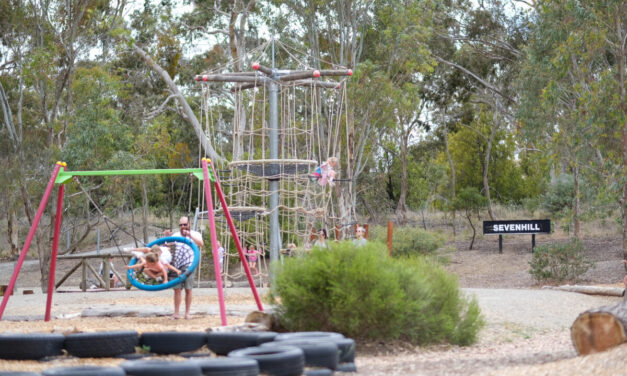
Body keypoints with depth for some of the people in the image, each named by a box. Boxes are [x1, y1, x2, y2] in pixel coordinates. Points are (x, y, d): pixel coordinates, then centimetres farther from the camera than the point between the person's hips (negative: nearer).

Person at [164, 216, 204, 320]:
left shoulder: (195, 234, 4)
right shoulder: (176, 235, 14)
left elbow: (201, 243, -15)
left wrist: (190, 235, -26)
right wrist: (167, 237, -8)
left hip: (189, 266, -2)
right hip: (177, 266, 3)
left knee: (188, 290, -3)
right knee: (177, 289, -2)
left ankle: (187, 313, 4)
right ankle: (176, 313, 2)